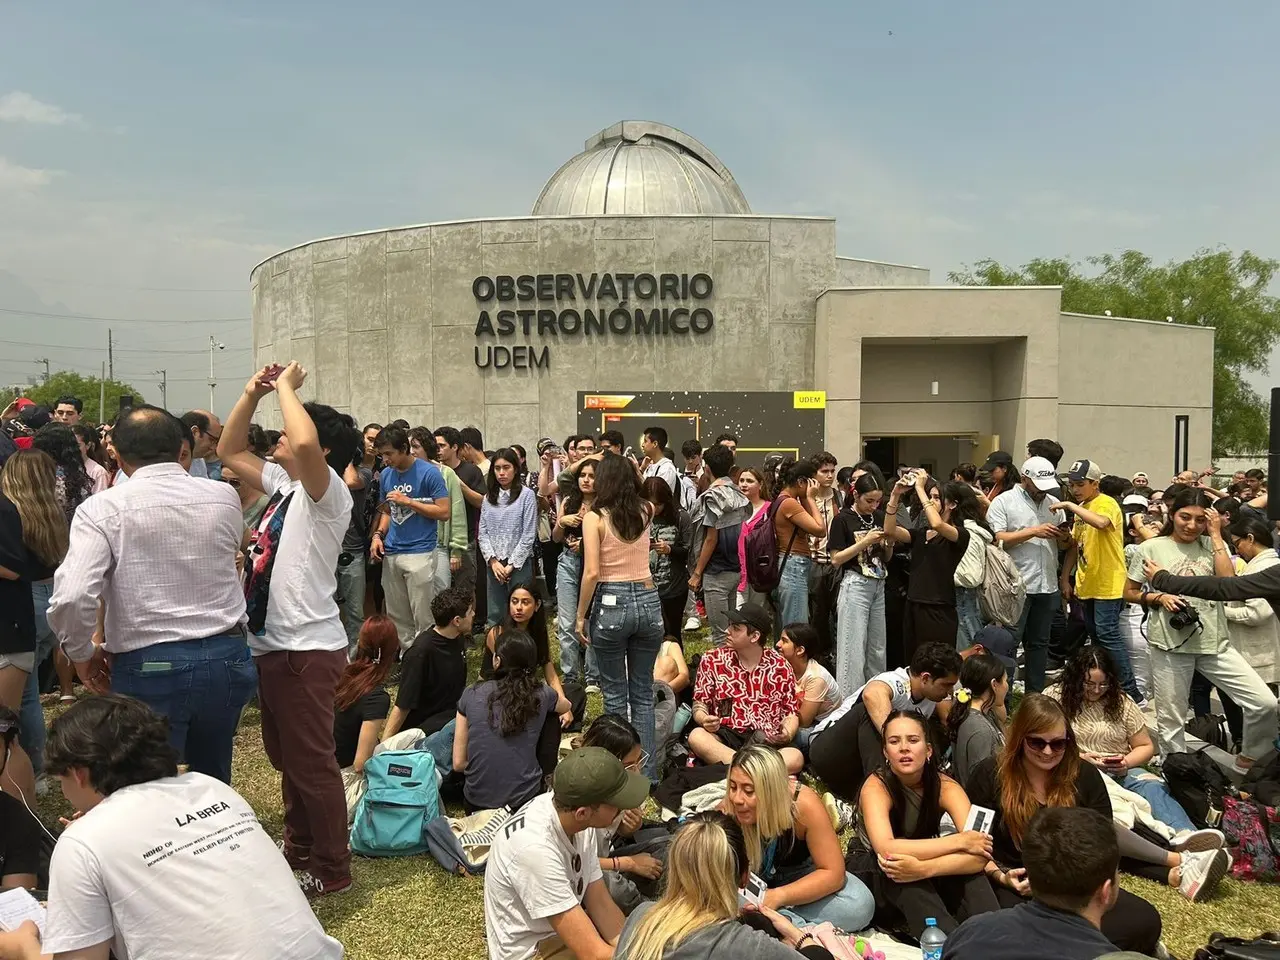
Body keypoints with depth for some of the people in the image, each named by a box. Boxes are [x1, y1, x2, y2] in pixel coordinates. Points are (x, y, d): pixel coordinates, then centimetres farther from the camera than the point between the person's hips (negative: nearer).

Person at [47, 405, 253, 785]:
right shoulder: (225, 497, 1)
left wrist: (82, 653, -2)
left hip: (148, 667, -4)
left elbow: (70, 598, -18)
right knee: (212, 783, 22)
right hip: (226, 658, 4)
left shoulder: (102, 508, -9)